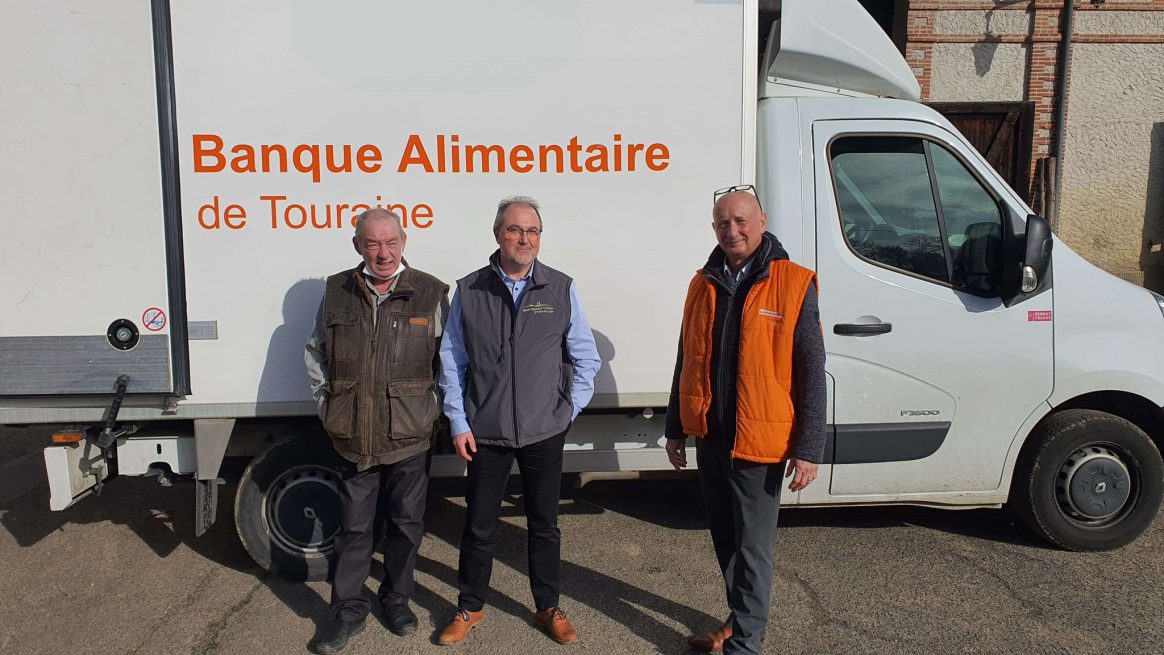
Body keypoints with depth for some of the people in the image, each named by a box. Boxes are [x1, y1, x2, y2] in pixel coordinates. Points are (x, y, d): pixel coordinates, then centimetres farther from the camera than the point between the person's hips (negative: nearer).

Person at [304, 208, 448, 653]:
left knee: (406, 524, 13)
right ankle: (349, 611, 26)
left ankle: (396, 599, 33)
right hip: (353, 437, 1)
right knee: (354, 528, 10)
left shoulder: (430, 294, -4)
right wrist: (326, 403, 8)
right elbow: (316, 352, 15)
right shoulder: (337, 292, 2)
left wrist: (435, 411, 1)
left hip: (409, 437, -1)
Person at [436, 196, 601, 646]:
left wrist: (570, 407, 1)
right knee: (479, 525, 12)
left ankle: (548, 609, 30)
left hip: (544, 433, 0)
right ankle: (470, 608, 30)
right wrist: (458, 423, -1)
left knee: (544, 525, 12)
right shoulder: (469, 291, -2)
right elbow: (452, 361, 2)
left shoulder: (561, 289, -2)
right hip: (485, 434, 0)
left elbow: (586, 357, 6)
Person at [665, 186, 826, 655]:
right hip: (709, 436, 6)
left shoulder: (793, 284, -9)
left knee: (751, 549, 3)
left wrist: (808, 448, -12)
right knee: (725, 539, 18)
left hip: (758, 442, -5)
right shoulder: (704, 284, 7)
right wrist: (675, 428, 15)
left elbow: (811, 373, -9)